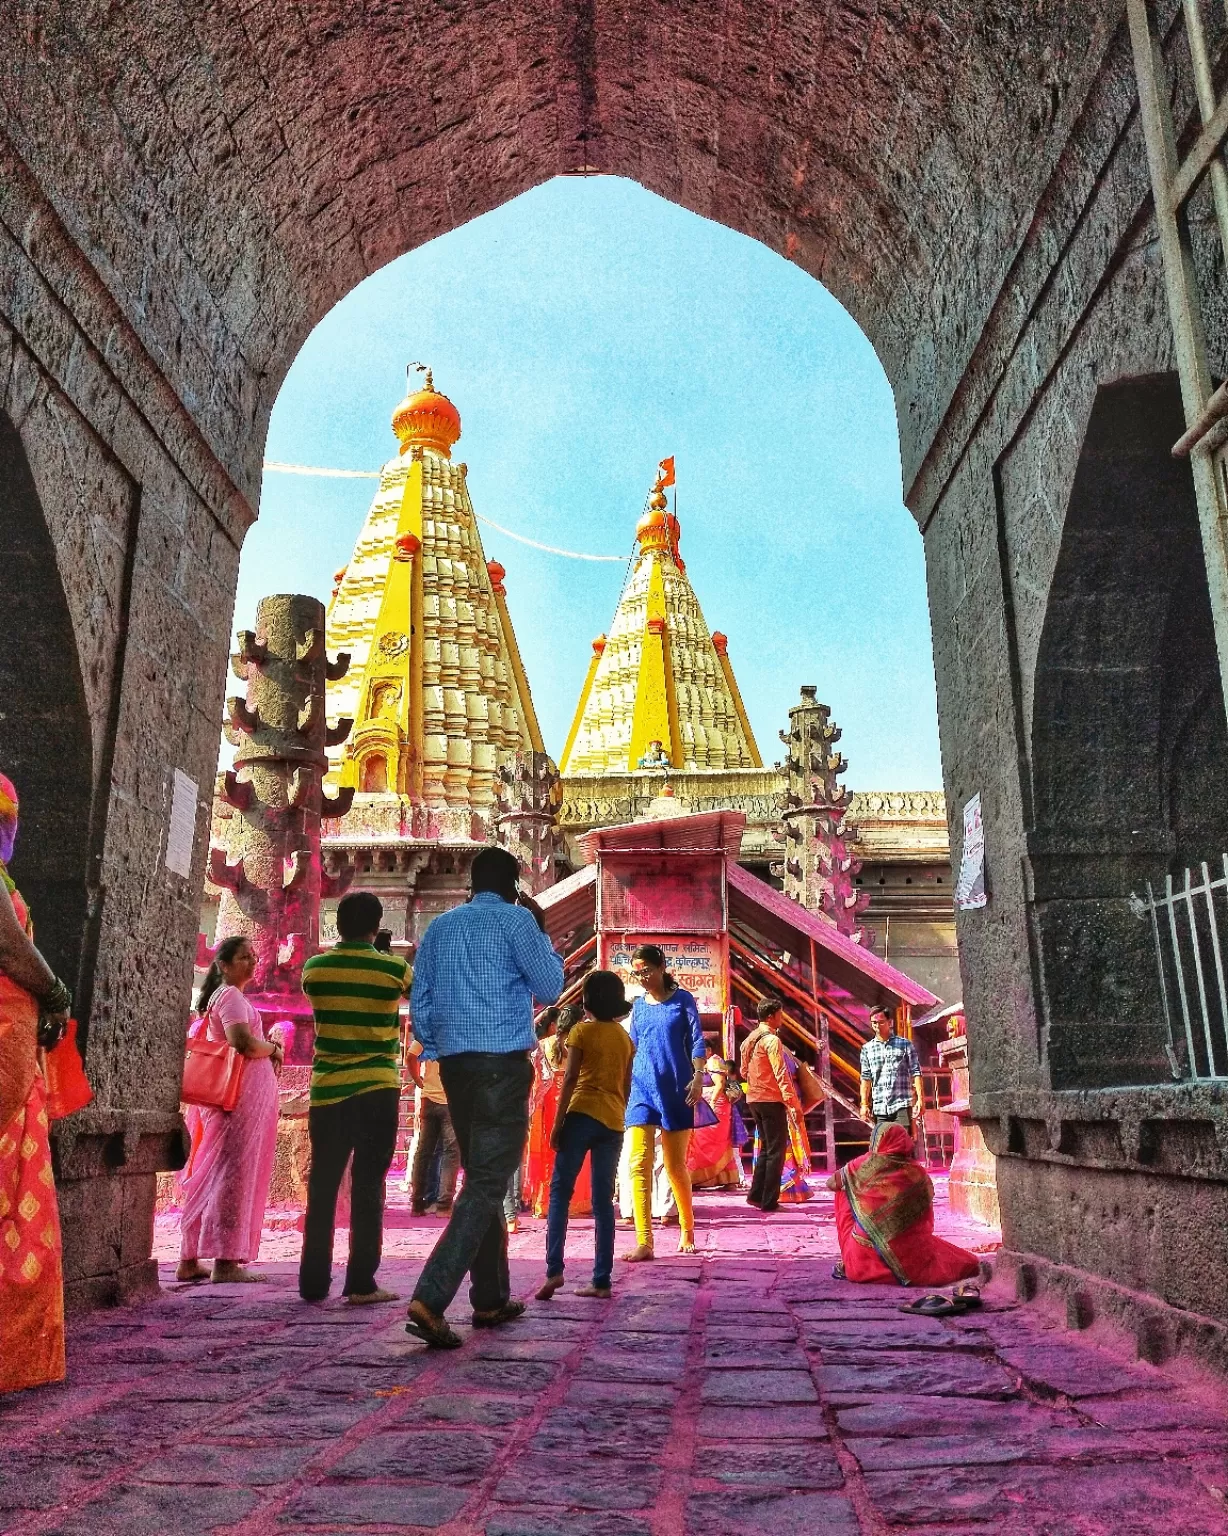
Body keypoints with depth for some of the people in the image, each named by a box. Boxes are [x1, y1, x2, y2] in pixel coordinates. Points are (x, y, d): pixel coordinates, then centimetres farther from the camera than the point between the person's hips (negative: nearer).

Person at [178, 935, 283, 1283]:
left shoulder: (222, 995, 21)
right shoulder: (231, 995, -10)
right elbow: (242, 1041, -24)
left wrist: (267, 1048, 10)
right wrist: (274, 1049, -7)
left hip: (233, 1094, 10)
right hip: (240, 1095, -10)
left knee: (209, 1176, 12)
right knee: (234, 1174, -7)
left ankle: (190, 1259, 17)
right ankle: (226, 1261, -4)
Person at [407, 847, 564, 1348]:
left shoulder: (439, 926, 13)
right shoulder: (516, 919, -3)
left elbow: (420, 1005, 11)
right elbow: (550, 989, 1)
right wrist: (541, 931, 10)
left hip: (455, 1064, 6)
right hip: (503, 1063, -6)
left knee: (482, 1179, 17)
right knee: (486, 1185, -6)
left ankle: (491, 1298, 22)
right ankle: (429, 1299, -17)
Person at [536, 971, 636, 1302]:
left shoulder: (582, 1030, -2)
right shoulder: (625, 1037, 12)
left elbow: (570, 1079, -8)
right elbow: (626, 1087, 14)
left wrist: (558, 1122, -6)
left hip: (583, 1114, -5)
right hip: (614, 1121, 5)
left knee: (560, 1190, 1)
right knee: (603, 1199, 6)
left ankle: (554, 1270, -11)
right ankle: (602, 1281, 5)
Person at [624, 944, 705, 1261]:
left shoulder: (682, 999, 1)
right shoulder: (638, 1005, 11)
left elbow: (696, 1040, -2)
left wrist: (698, 1077, -15)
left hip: (675, 1090, -2)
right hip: (641, 1090, 3)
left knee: (676, 1166, 6)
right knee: (639, 1165, -10)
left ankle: (687, 1230, 28)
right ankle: (643, 1243, -10)